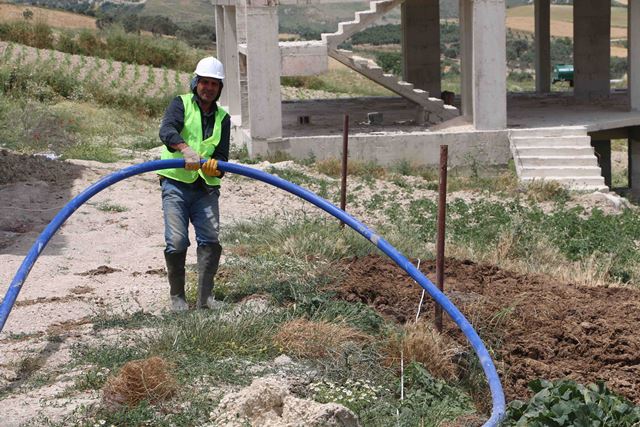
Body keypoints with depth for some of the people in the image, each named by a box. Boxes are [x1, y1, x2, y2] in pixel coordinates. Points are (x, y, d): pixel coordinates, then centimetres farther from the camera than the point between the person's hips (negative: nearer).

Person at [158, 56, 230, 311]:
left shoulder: (222, 118, 14)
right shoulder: (181, 104, 4)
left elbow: (222, 156, 6)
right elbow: (166, 130, -18)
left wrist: (215, 166, -20)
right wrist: (185, 149, -38)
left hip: (206, 188, 3)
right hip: (176, 184, -3)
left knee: (211, 240, -9)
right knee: (177, 242, -10)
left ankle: (205, 297, -2)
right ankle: (177, 297, 4)